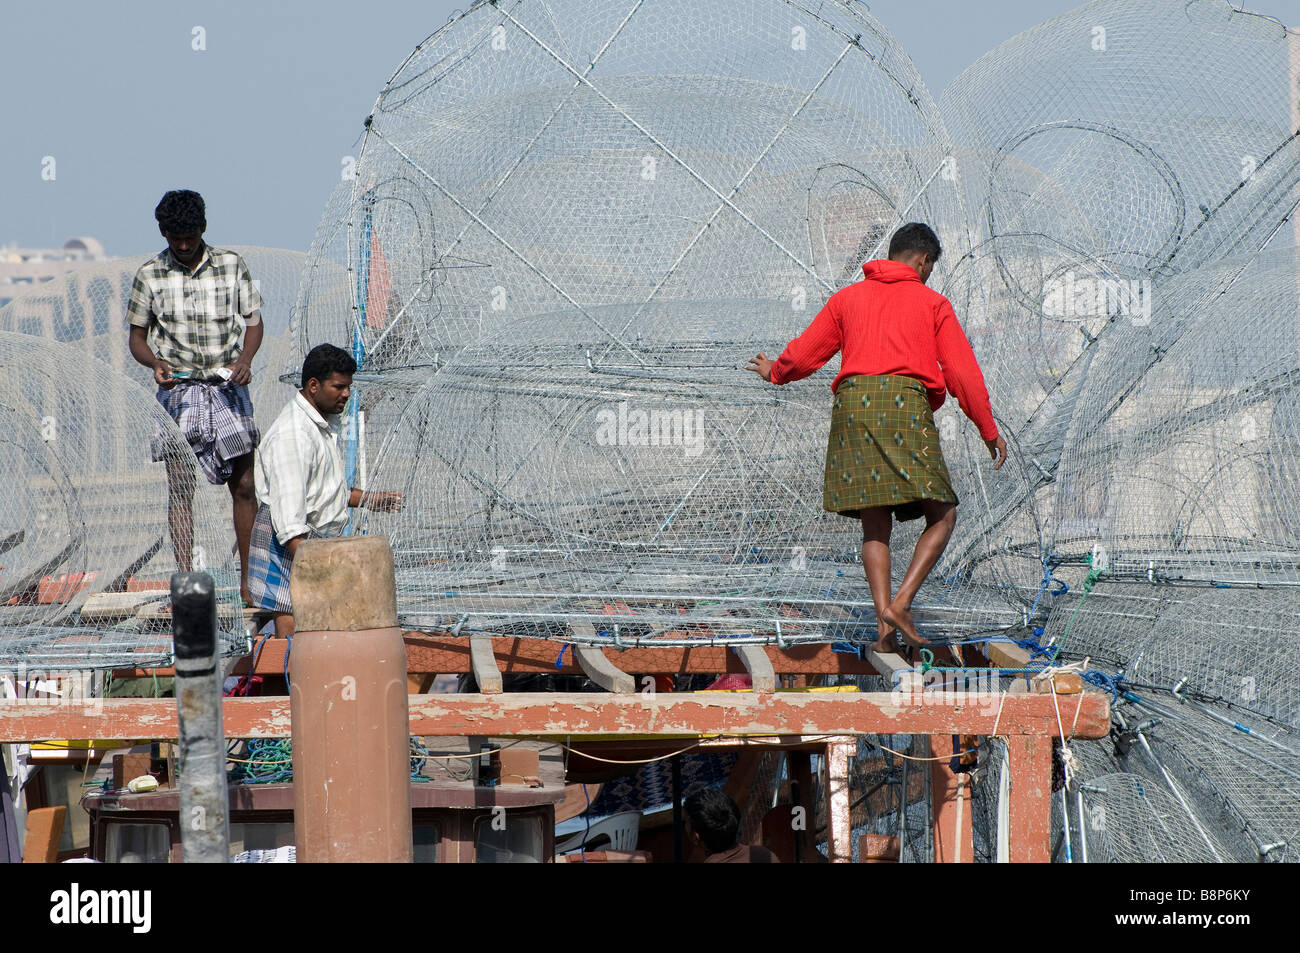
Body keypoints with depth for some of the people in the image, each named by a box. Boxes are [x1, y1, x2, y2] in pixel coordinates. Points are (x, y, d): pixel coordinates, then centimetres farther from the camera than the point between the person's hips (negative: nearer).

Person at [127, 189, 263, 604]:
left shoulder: (232, 266, 3)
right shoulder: (150, 275, 1)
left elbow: (253, 321, 9)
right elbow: (137, 336, 7)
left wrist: (245, 359, -11)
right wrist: (155, 363, -14)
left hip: (227, 387, 1)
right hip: (178, 390, -1)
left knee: (244, 485, 1)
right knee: (180, 489, -5)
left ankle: (248, 578, 12)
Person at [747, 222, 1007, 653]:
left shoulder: (847, 298, 21)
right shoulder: (932, 303, 13)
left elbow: (804, 354, 23)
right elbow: (962, 371, 9)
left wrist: (775, 373, 45)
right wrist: (989, 431, 15)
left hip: (853, 402, 3)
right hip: (907, 402, -3)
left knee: (875, 525, 7)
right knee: (941, 516, 5)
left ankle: (884, 621, -9)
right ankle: (902, 601, -15)